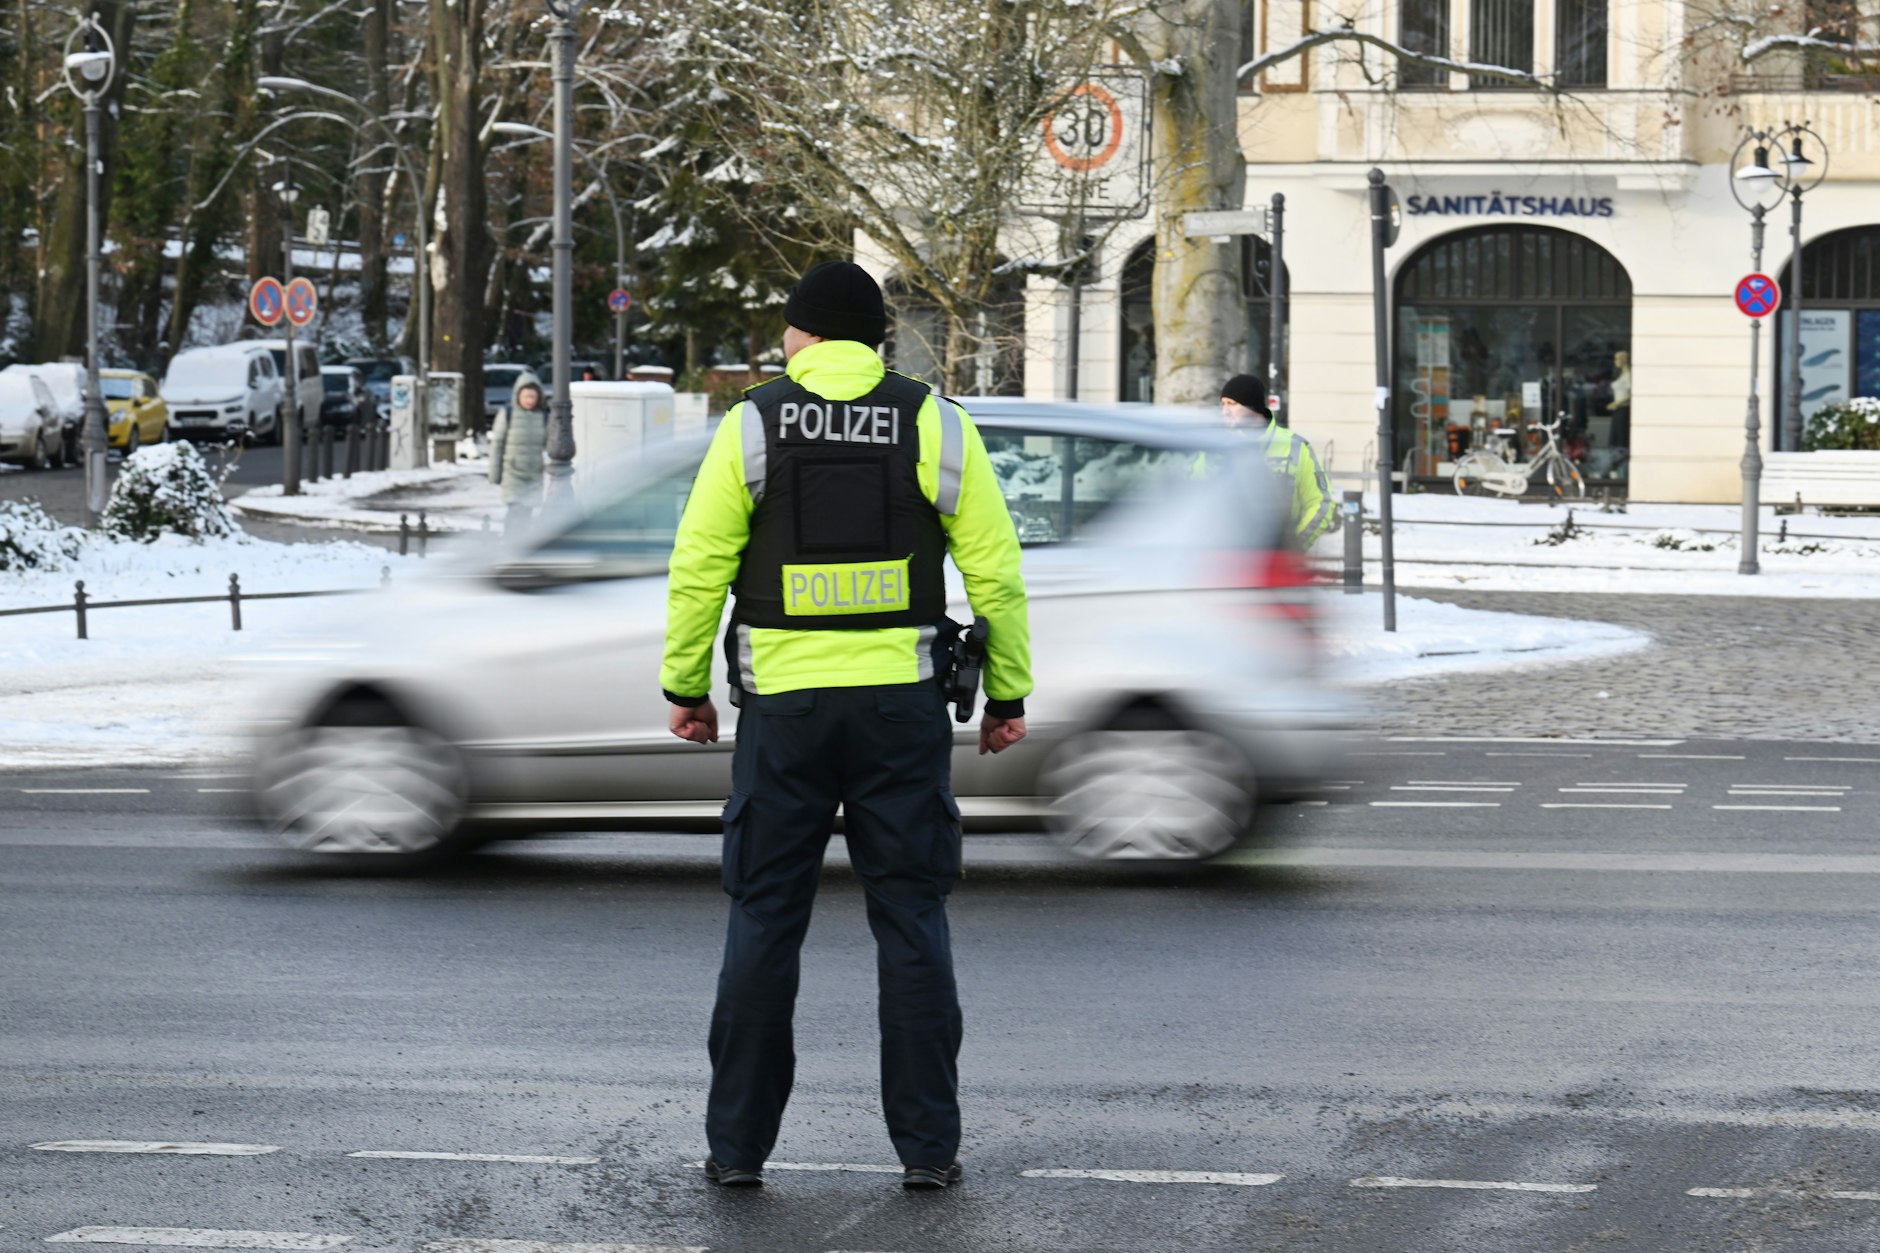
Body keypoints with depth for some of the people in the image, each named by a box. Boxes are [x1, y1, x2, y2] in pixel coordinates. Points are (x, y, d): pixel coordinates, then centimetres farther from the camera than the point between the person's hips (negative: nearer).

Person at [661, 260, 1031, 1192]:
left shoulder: (752, 425, 0)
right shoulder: (934, 424, 1)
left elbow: (697, 569, -1)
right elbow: (995, 570, 1)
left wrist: (685, 688, 10)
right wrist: (1008, 695, 9)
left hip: (782, 703, 0)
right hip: (902, 703, 0)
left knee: (764, 922, 7)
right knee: (910, 922, 6)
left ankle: (738, 1145, 10)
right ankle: (927, 1147, 6)